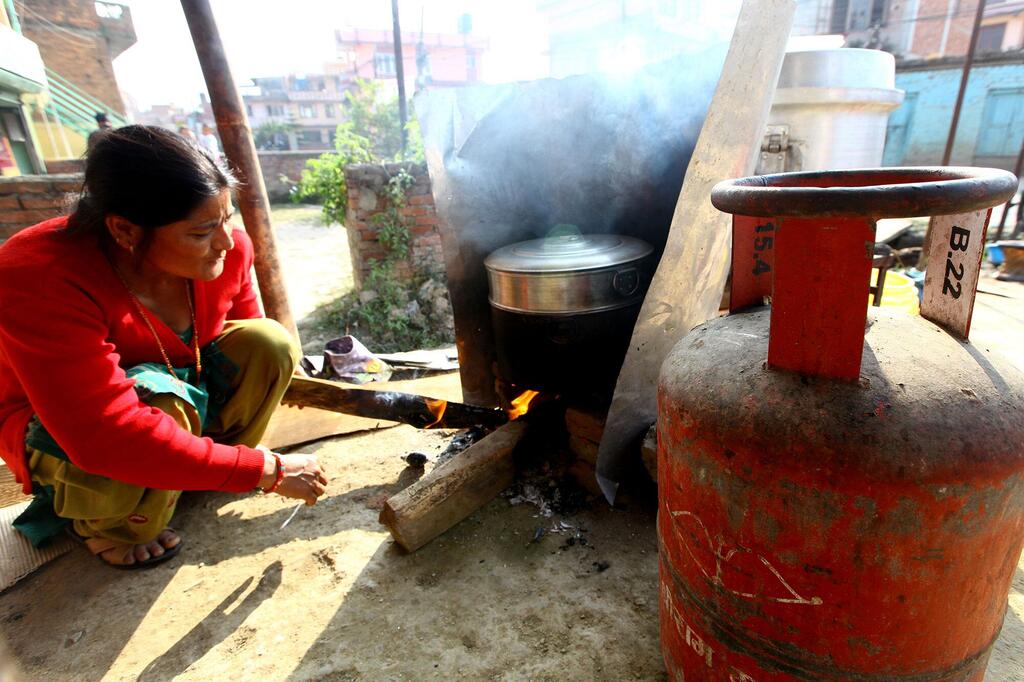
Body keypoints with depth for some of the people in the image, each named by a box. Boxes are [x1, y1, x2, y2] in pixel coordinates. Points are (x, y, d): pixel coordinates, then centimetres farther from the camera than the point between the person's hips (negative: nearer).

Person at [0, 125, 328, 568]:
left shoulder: (227, 250, -21)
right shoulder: (39, 282, -35)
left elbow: (250, 346, -1)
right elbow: (114, 437, -42)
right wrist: (267, 470, -39)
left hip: (183, 386, 5)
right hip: (64, 435, -4)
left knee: (269, 340, -19)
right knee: (159, 397, -37)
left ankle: (208, 472, 0)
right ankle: (108, 526, -5)